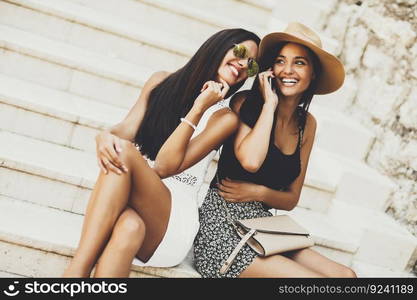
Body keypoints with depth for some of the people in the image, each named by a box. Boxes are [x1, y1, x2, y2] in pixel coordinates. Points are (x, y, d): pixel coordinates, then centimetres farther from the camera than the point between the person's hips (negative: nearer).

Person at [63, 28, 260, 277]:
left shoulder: (224, 117, 2)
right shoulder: (162, 82, 14)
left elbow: (164, 167, -8)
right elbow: (127, 128, -1)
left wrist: (198, 108, -12)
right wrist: (106, 135, -25)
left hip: (175, 216, -2)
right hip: (122, 203, 2)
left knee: (124, 152, -32)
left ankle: (77, 269, -38)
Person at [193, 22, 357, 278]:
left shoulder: (307, 124, 10)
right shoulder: (245, 102, -5)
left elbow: (291, 199, 13)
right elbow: (250, 161, -25)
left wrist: (259, 192, -9)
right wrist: (269, 103, -13)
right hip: (222, 226, -6)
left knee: (345, 274, -12)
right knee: (315, 276, -18)